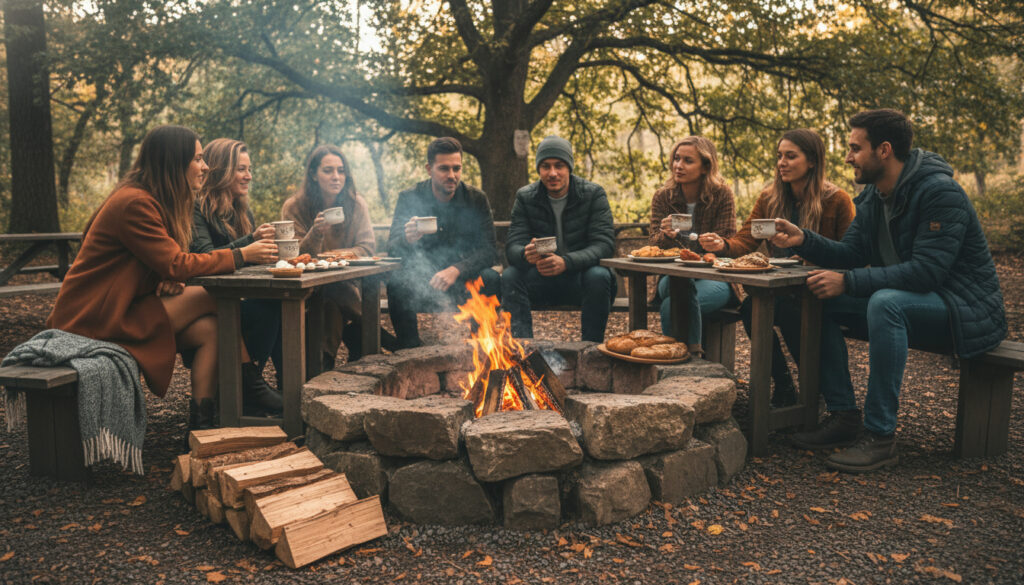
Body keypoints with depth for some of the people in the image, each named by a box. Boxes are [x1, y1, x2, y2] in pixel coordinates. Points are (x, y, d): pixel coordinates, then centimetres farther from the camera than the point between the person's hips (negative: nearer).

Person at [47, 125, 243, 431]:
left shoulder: (159, 201, 13)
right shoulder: (134, 203, -19)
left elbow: (166, 265, 14)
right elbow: (174, 264, -22)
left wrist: (172, 280, -10)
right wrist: (239, 256, -16)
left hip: (122, 309, 9)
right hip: (93, 320, -9)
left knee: (210, 329, -12)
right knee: (215, 298, -17)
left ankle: (201, 427, -11)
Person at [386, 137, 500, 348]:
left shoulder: (476, 199, -2)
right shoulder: (409, 198, -3)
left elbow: (488, 250, -9)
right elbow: (391, 249, -11)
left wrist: (456, 270, -29)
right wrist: (407, 240, -37)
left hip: (462, 279, 0)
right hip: (421, 280, 0)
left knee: (491, 279, -29)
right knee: (397, 280, -31)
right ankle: (411, 348, -15)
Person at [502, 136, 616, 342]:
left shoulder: (594, 194, -7)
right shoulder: (525, 197, 0)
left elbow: (604, 244, -16)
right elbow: (513, 245, -7)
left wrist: (566, 262, -35)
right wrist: (526, 254, -35)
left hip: (581, 275, -2)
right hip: (542, 279, 2)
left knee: (599, 276, -33)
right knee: (510, 276, -24)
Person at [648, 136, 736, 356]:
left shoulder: (722, 195, -3)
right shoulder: (662, 197, 3)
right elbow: (655, 244, -3)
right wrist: (666, 235, -26)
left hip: (713, 278, -2)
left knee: (673, 304, -33)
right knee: (687, 288, -36)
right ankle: (693, 351, -26)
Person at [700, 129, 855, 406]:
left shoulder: (837, 200, -4)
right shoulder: (769, 198, 9)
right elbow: (745, 241, 0)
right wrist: (723, 245, -23)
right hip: (781, 289, 4)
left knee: (787, 310, -33)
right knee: (750, 306, -26)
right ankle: (782, 385, -9)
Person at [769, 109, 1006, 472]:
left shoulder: (940, 192, -21)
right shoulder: (873, 195, 6)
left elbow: (926, 272, -30)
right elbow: (851, 254, 4)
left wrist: (848, 282, -33)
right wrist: (804, 240, -12)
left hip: (964, 308, -9)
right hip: (904, 299, 9)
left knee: (886, 302, -37)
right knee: (819, 300, -7)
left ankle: (880, 435, -30)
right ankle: (843, 416, -4)